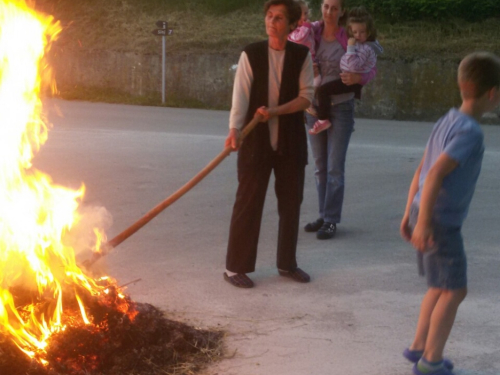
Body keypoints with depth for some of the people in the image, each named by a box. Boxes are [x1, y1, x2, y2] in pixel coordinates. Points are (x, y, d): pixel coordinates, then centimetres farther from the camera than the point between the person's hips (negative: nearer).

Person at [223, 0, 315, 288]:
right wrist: (234, 130, -28)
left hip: (291, 140, 3)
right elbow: (241, 96, -13)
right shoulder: (251, 55, -5)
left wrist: (275, 111, -17)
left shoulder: (302, 56, 0)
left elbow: (306, 97, -3)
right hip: (256, 140, -3)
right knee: (248, 202, -1)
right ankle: (236, 267, 8)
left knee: (292, 201, 10)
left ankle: (287, 263, 25)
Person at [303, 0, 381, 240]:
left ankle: (331, 221, 0)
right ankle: (324, 215, 22)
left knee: (335, 167, -5)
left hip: (340, 108, -4)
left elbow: (371, 69, -3)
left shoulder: (349, 39, -9)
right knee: (320, 166, 12)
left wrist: (358, 78, -22)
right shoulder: (312, 32, -2)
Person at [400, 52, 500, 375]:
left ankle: (419, 347, 29)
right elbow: (435, 175, -26)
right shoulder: (471, 132, -18)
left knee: (442, 286, 20)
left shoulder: (447, 121, 9)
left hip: (425, 213, 9)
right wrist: (424, 223, -26)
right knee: (454, 290, 0)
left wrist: (410, 213, 18)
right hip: (441, 221, -9)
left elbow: (421, 172, 13)